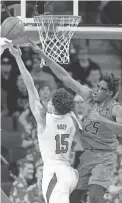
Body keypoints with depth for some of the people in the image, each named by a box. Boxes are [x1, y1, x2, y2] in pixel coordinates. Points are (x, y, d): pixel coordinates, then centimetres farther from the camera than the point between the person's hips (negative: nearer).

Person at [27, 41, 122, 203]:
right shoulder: (89, 97, 4)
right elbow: (65, 77, 3)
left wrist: (101, 119, -34)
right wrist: (42, 54, 1)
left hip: (104, 157, -6)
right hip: (86, 154, 6)